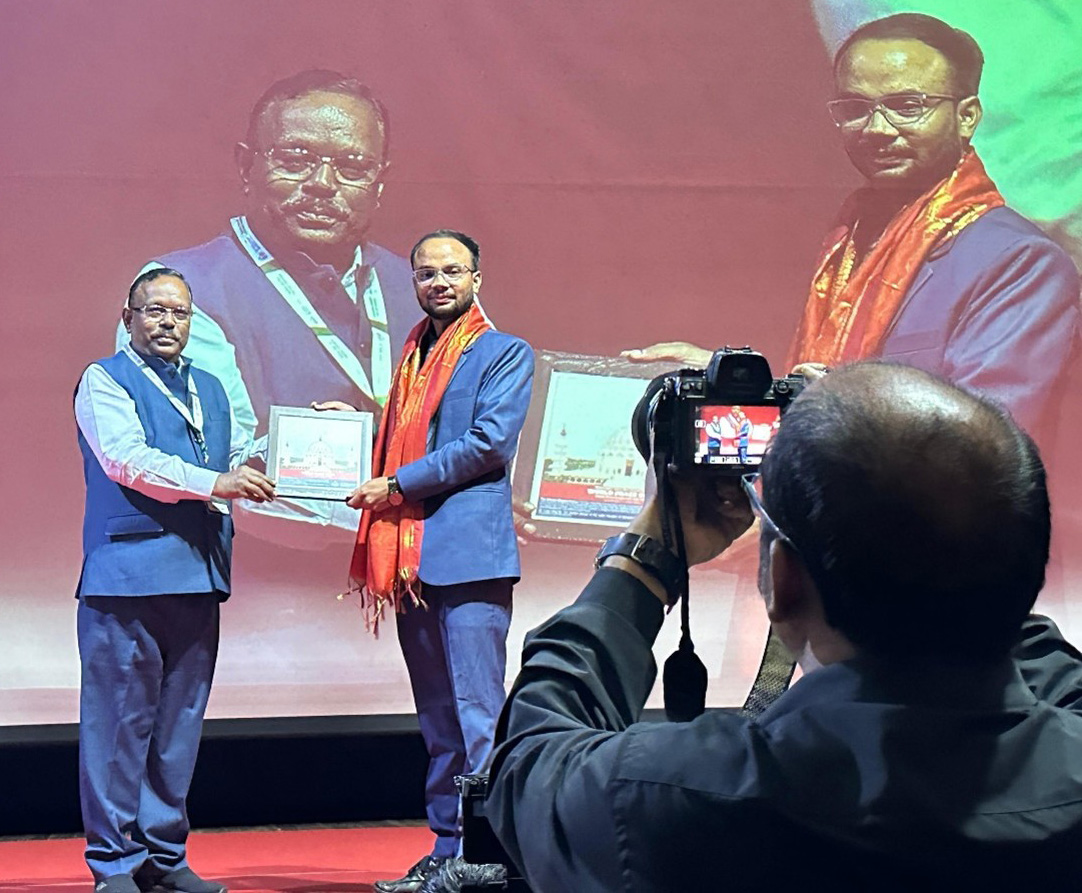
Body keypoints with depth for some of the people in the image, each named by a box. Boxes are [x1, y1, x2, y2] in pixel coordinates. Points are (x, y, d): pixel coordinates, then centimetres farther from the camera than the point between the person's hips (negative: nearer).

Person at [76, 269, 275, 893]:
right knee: (120, 718, -6)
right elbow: (128, 460, -12)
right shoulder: (104, 381, 2)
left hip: (198, 575, 6)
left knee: (180, 721, 8)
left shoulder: (211, 390, 23)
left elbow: (243, 461, 19)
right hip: (128, 573, -6)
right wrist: (213, 483, -22)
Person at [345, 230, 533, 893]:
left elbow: (489, 444, -12)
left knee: (477, 714, -9)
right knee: (438, 719, 11)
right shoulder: (413, 358, 21)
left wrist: (396, 485, -12)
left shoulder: (505, 353, 0)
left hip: (469, 555, -7)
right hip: (413, 557, 8)